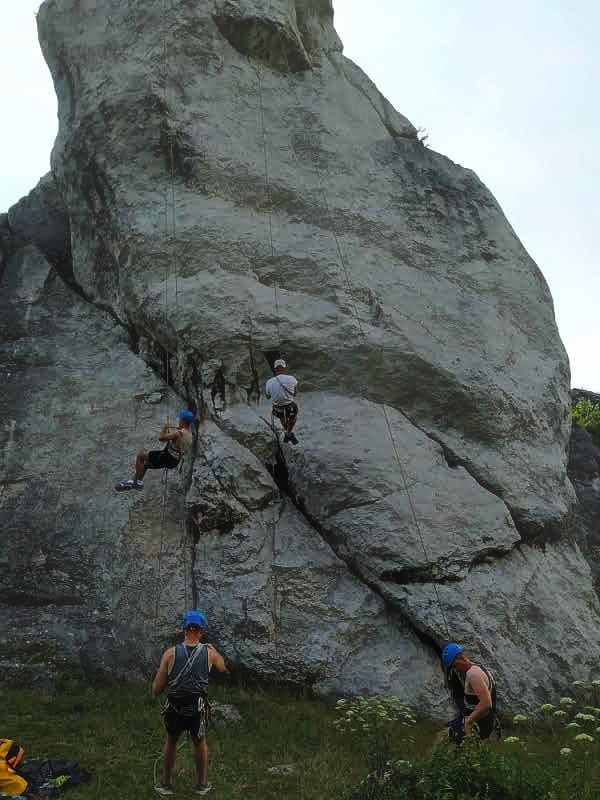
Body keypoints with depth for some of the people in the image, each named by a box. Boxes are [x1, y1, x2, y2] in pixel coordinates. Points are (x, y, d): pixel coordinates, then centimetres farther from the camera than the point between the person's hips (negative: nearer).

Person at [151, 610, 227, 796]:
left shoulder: (171, 653, -9)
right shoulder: (209, 653, -6)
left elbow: (158, 686, -5)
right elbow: (222, 668, 16)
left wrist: (154, 694, 16)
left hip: (174, 706, 0)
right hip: (198, 707, 0)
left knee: (171, 742, 22)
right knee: (200, 743, 21)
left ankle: (166, 784, 33)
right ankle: (202, 784, 33)